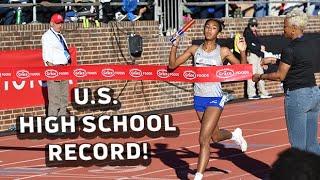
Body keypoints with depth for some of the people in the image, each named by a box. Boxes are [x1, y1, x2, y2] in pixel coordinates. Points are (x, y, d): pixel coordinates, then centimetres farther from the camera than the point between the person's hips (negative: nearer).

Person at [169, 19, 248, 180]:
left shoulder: (223, 52, -3)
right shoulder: (195, 49, 4)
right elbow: (172, 65, 4)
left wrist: (242, 52, -13)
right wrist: (174, 46, -8)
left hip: (215, 99, -4)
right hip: (199, 98, 4)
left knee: (204, 139, -14)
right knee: (215, 137, 20)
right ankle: (235, 135, 53)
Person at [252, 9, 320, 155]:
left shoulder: (290, 50, -16)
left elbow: (280, 76, -10)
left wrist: (260, 77, 4)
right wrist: (274, 60, 21)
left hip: (297, 96, -8)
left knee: (298, 145, -1)